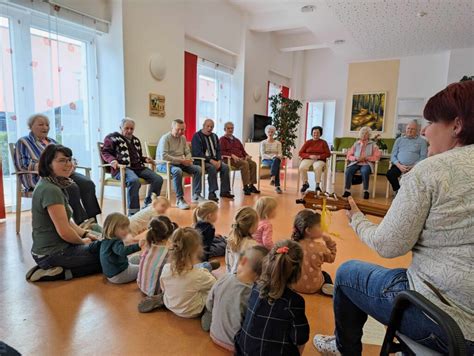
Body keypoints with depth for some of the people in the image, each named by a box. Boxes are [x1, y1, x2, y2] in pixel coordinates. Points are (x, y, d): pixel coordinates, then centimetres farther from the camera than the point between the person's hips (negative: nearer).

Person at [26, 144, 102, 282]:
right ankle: (58, 274, -4)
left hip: (47, 248, 10)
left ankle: (55, 269, 12)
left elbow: (65, 220, 14)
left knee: (99, 244, 23)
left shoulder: (52, 185, 6)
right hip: (53, 254, -10)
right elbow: (64, 231, -25)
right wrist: (82, 241, -7)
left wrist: (85, 233, 6)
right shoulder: (51, 190, -24)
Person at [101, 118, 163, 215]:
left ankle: (149, 206, -7)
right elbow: (105, 152, 4)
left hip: (138, 167, 7)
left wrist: (145, 159, 16)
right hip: (122, 168, -6)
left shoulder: (136, 140, 29)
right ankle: (133, 212, -32)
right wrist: (112, 160, -17)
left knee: (158, 179, -17)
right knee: (134, 180, -39)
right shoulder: (112, 138, 11)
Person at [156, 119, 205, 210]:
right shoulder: (165, 138, -13)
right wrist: (181, 160, -25)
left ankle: (196, 195, -3)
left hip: (179, 164, 7)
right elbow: (163, 156, -24)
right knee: (177, 171, -38)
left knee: (198, 169, -10)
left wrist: (188, 159, -11)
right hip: (164, 164, -7)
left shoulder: (183, 138, 10)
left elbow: (188, 152, 14)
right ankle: (179, 199, -27)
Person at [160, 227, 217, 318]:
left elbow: (163, 288, -2)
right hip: (191, 313, -4)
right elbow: (214, 284, -14)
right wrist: (206, 273, 4)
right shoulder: (199, 275, -37)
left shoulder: (166, 269, -22)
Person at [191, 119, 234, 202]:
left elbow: (218, 150, 12)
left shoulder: (214, 136, 16)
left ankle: (224, 191, -12)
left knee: (225, 167, -19)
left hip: (214, 160, 6)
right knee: (212, 168, -34)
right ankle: (212, 193, -28)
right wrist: (211, 160, -24)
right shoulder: (197, 136, -6)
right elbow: (197, 153, -16)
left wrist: (219, 160, -9)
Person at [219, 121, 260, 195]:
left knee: (253, 163, -22)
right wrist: (232, 155, -20)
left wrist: (247, 155, 3)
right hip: (230, 159, -6)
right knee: (245, 163, -34)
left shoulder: (236, 140, 29)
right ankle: (245, 187, -35)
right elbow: (222, 152, -6)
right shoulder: (222, 139, 9)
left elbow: (242, 150, 26)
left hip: (241, 158, 6)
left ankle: (251, 185, -22)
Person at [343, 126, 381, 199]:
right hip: (355, 163, 2)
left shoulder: (372, 144, 9)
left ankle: (366, 191, -23)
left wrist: (366, 158, -13)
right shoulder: (356, 143, 15)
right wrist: (356, 158, -8)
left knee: (364, 171, -37)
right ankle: (347, 190, -25)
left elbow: (377, 156, 0)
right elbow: (349, 155, 11)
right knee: (348, 170, -29)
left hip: (366, 164, -2)